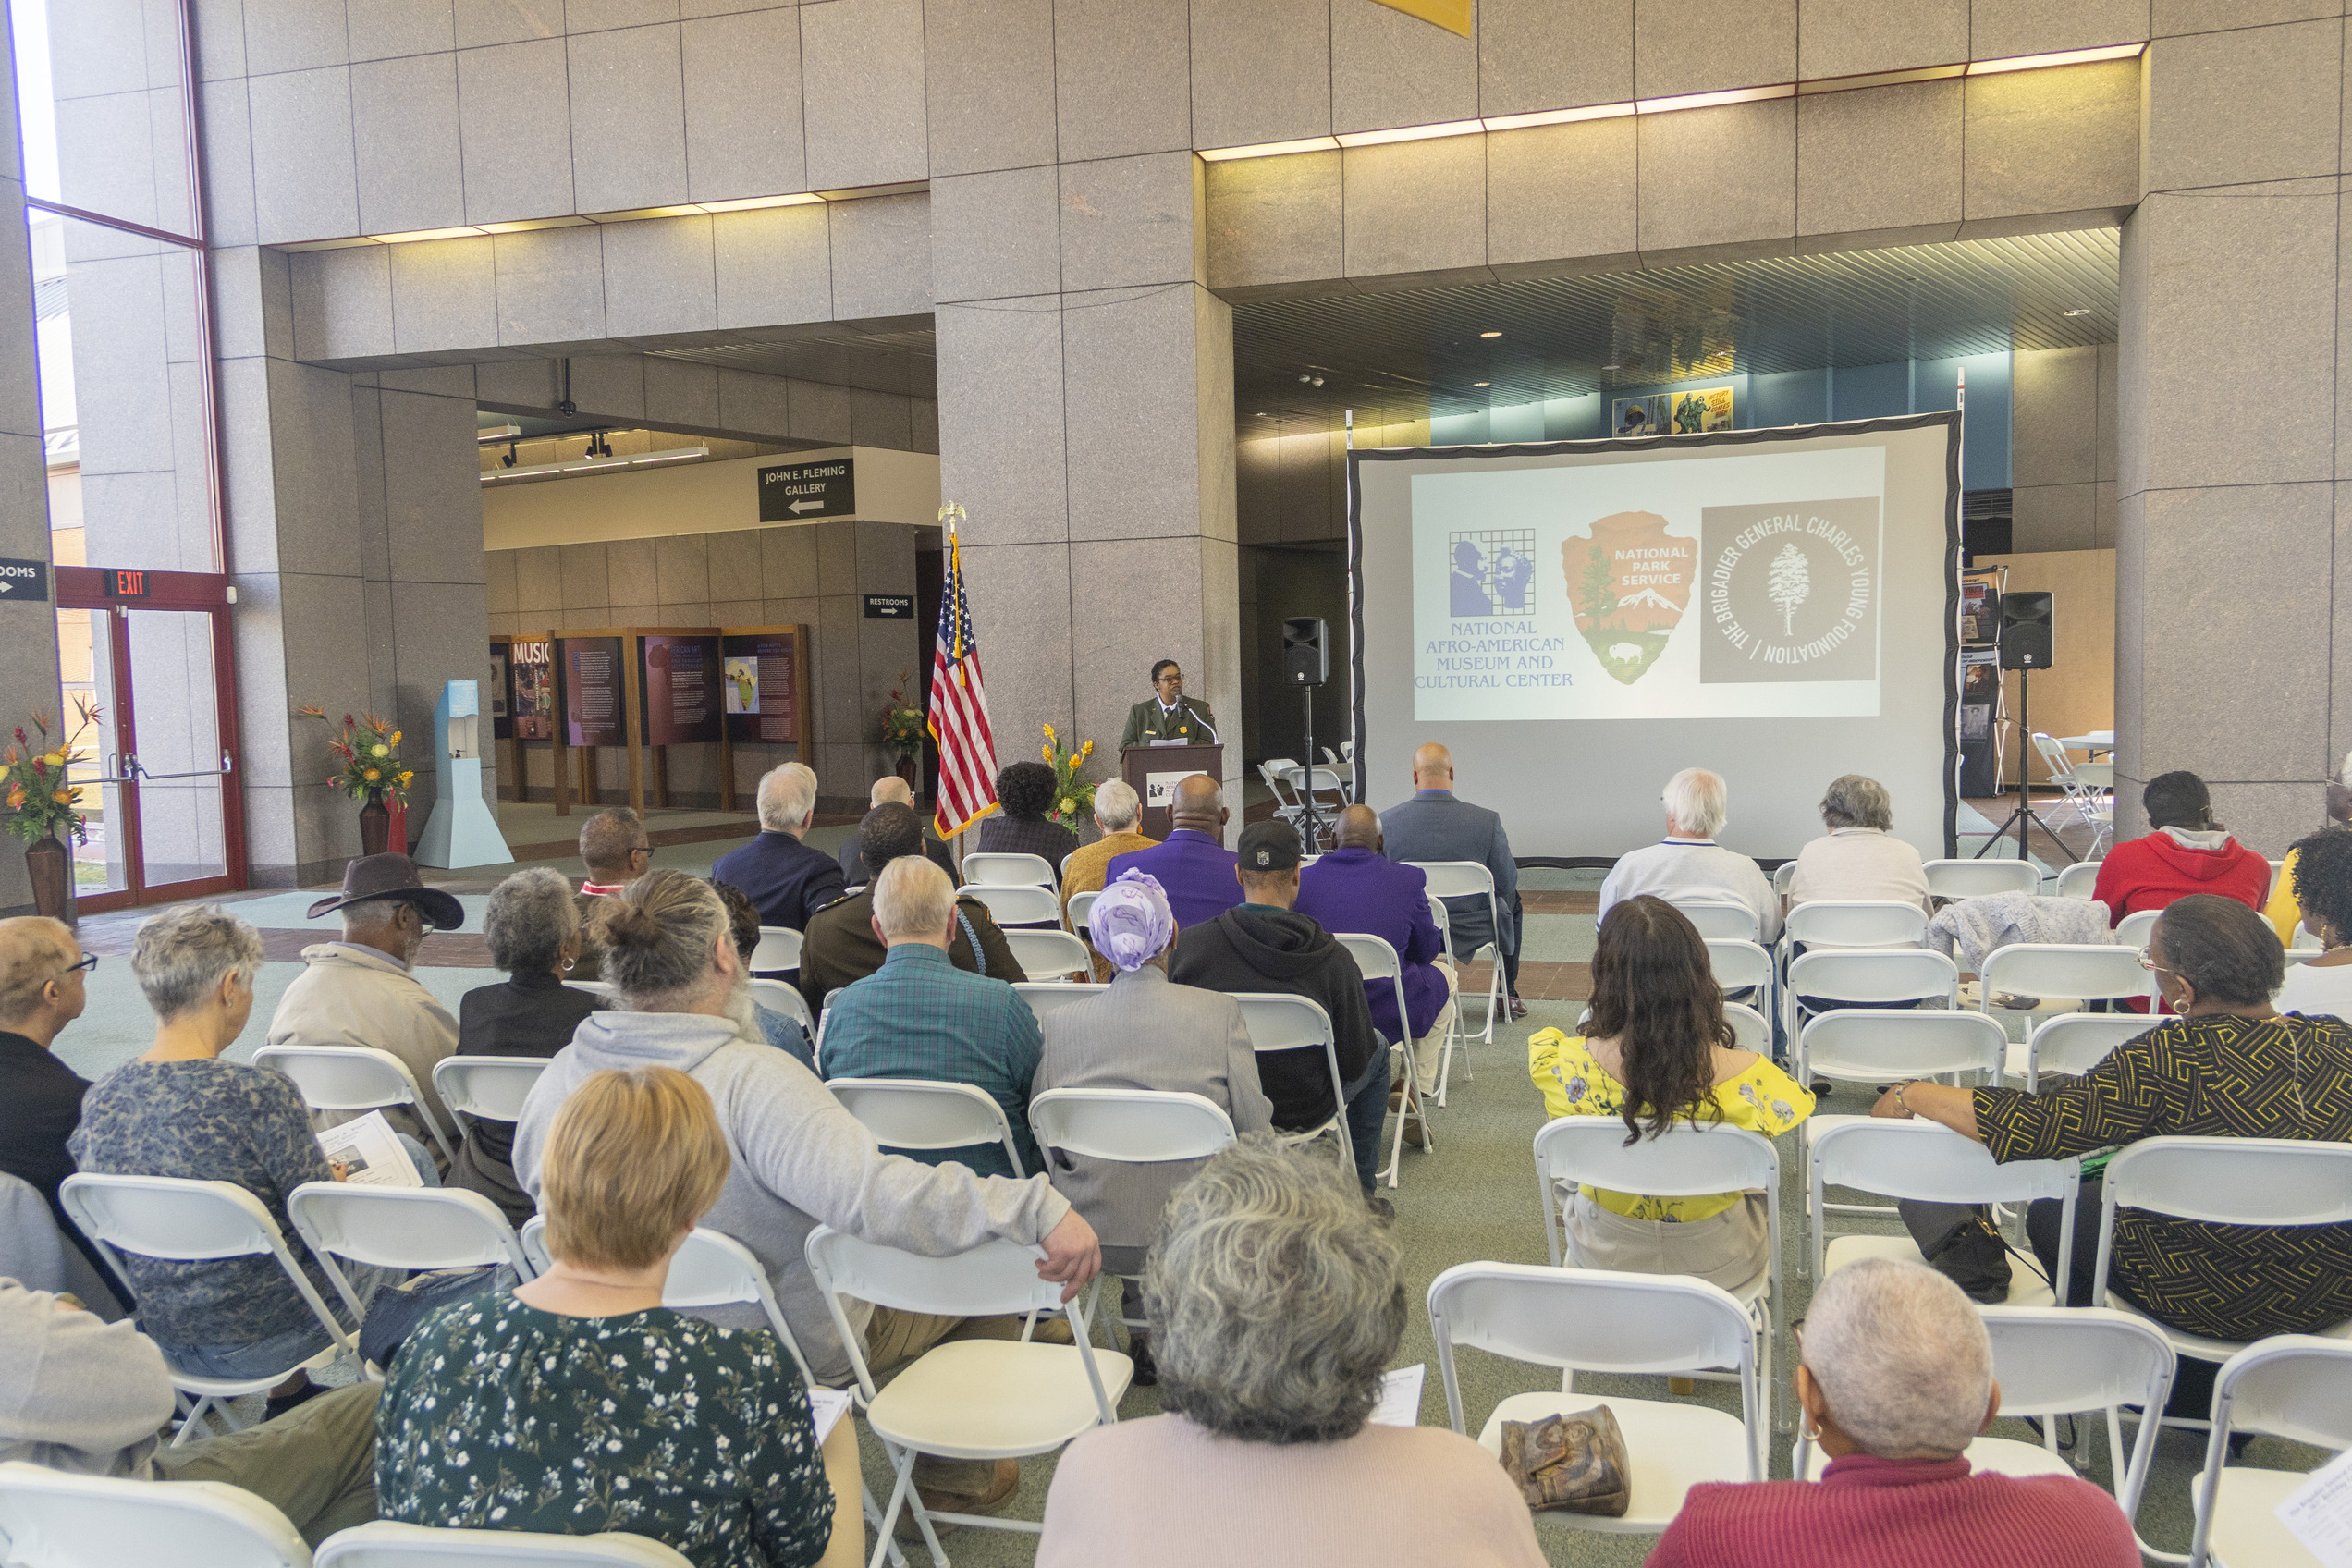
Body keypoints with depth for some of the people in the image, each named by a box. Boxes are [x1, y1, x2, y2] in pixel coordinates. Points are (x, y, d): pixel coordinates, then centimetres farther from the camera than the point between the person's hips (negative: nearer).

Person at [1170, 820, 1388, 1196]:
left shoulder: (1186, 944, -18)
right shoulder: (1334, 959, -22)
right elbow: (1355, 1063, -12)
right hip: (1303, 1114, -2)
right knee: (1378, 1051, 28)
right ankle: (1359, 1189, 37)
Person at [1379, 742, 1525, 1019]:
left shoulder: (1385, 822, -15)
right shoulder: (1487, 820, -18)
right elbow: (1507, 883, -7)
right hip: (1472, 930, -1)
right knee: (1511, 900, 32)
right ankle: (1509, 994, 40)